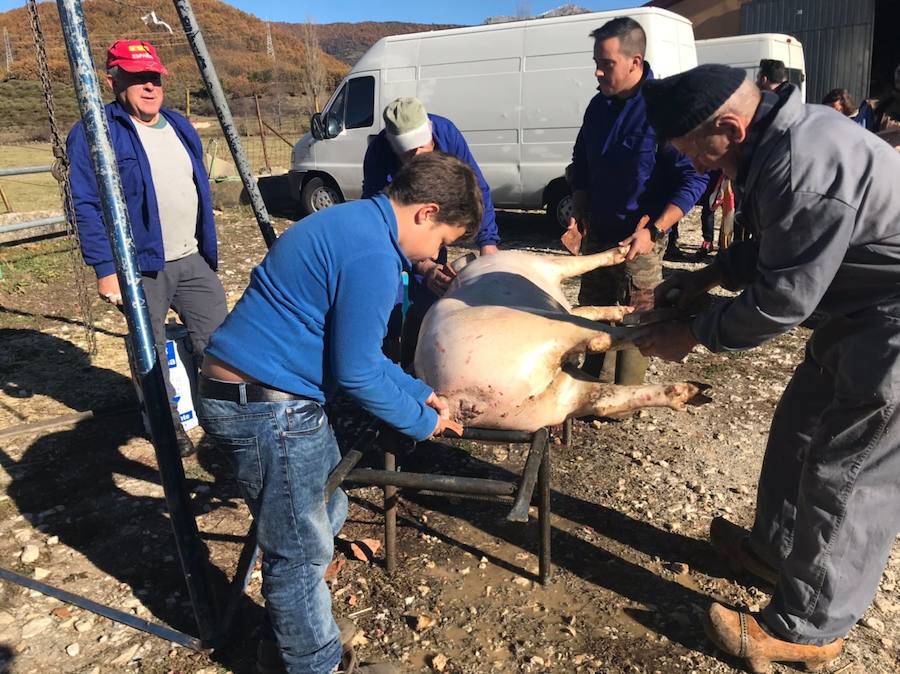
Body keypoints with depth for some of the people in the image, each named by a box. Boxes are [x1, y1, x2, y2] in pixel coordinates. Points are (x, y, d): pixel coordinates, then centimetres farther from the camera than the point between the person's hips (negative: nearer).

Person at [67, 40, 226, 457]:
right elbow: (87, 207, -12)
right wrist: (106, 268, -18)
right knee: (151, 354, 7)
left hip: (193, 260, 6)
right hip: (141, 267, -6)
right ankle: (167, 425, 24)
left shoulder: (179, 127, 14)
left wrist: (209, 248, 18)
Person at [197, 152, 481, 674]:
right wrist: (421, 423, -2)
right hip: (268, 408, -10)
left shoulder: (355, 225, 11)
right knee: (302, 552, 6)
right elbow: (355, 372, -17)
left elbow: (355, 346, 18)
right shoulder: (373, 256, -21)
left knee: (324, 515, 24)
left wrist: (419, 393, 15)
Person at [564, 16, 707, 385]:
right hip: (597, 236, 7)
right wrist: (580, 215, 4)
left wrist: (653, 231, -23)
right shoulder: (599, 105, 4)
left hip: (639, 241, -7)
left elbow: (693, 179, -16)